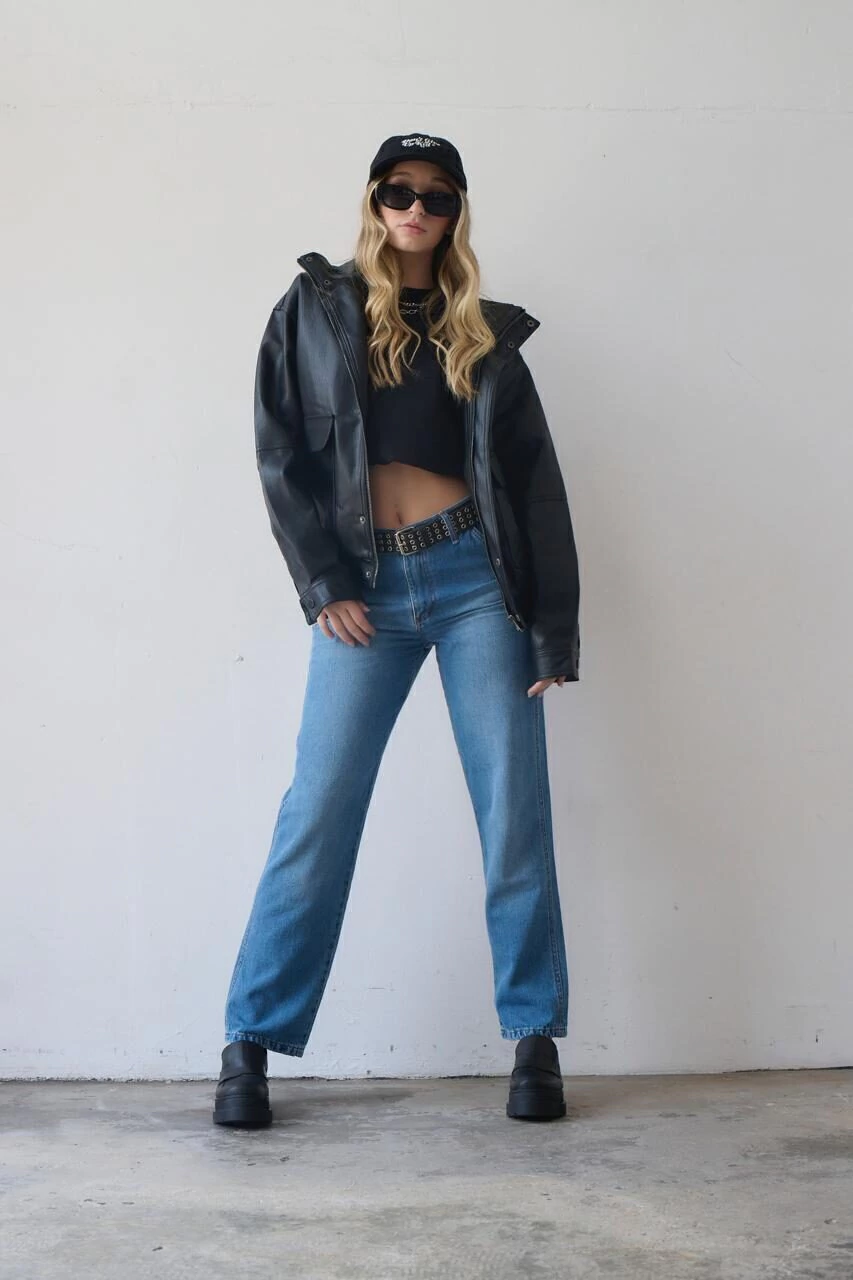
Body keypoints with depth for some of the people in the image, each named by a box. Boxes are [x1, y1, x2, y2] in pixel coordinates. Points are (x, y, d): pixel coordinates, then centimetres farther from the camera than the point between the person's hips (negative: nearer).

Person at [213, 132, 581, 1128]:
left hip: (475, 576, 1)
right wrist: (322, 585, -5)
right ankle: (251, 1040, 9)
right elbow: (279, 455, 5)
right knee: (318, 812, -3)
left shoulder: (485, 334, 12)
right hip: (363, 587, -1)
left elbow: (535, 479, 7)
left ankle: (536, 1038, 12)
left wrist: (553, 627, 0)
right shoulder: (314, 312, 10)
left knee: (514, 813, 0)